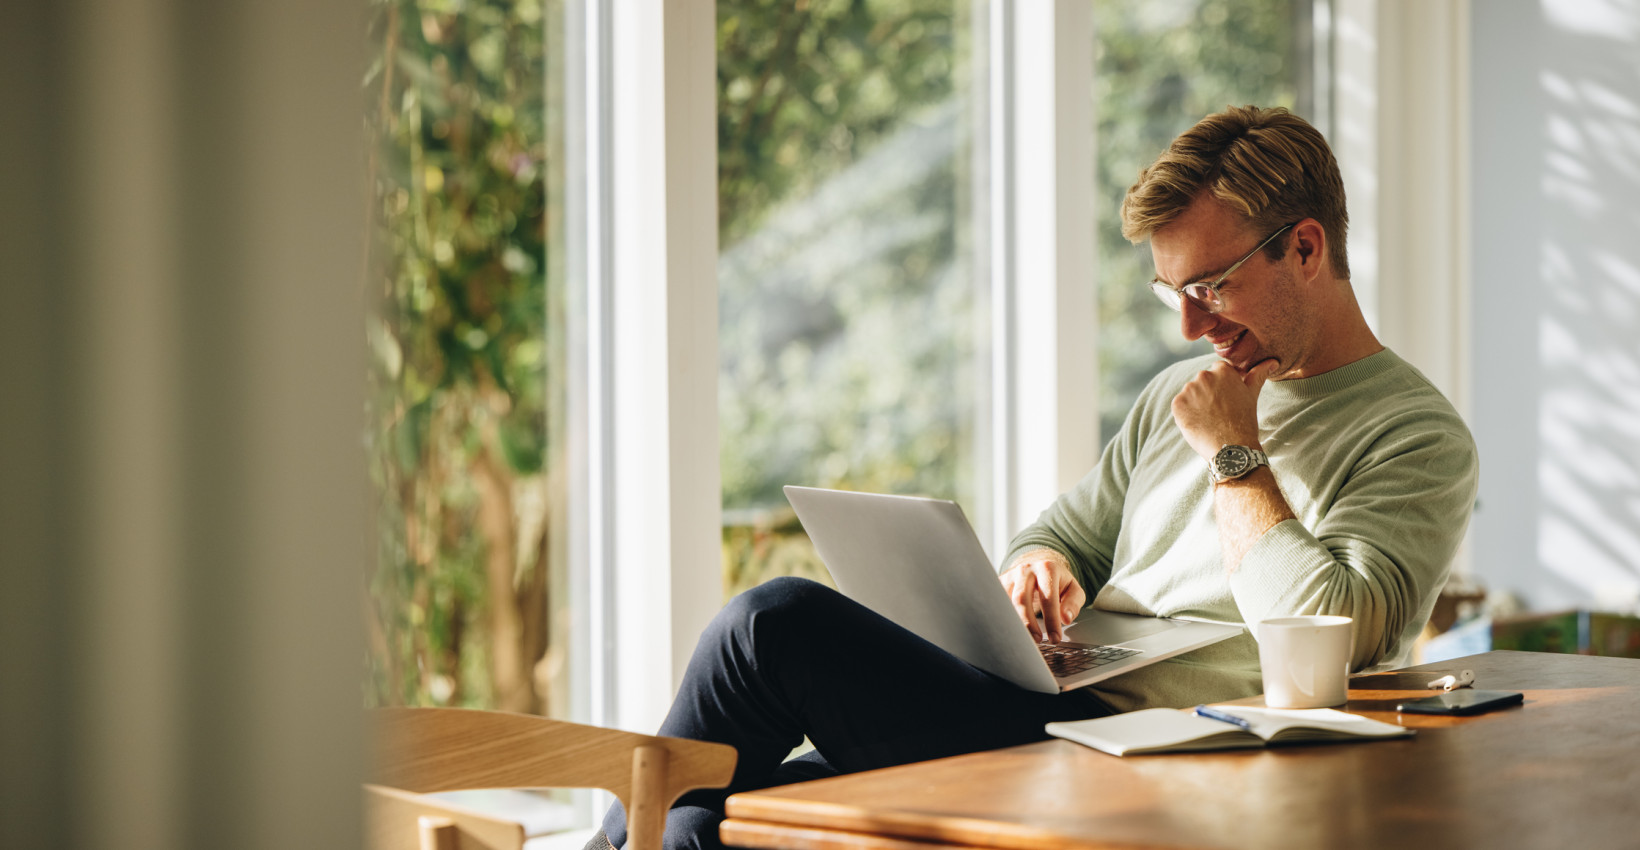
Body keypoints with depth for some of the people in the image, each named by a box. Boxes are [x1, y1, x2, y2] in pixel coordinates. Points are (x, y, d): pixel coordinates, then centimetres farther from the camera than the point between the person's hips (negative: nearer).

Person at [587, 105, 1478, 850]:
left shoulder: (1420, 439, -2)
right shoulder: (1178, 395, 22)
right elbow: (1062, 535, 26)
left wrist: (1234, 456, -8)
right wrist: (1039, 567, 1)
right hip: (1043, 716, 8)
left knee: (777, 621, -17)